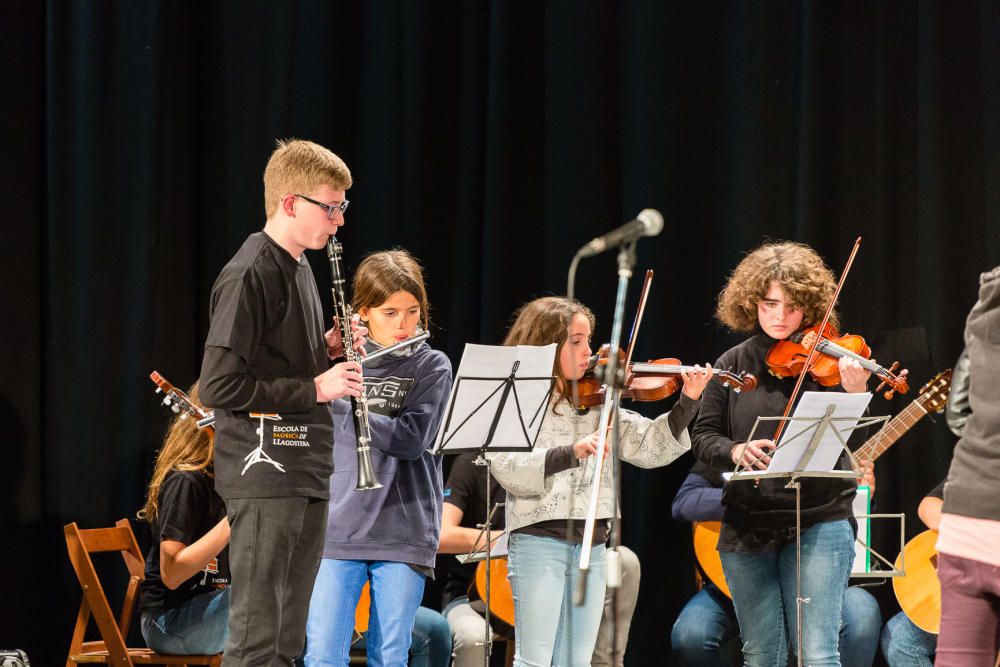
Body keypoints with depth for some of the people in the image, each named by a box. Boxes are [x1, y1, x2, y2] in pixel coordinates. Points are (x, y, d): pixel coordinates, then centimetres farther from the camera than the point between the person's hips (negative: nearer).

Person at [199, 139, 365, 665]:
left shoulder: (299, 268, 15)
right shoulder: (249, 275, -13)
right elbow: (218, 386, -19)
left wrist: (326, 351, 5)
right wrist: (315, 388, -17)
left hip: (306, 476, 9)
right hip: (263, 478, -9)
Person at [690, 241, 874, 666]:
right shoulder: (733, 364, 6)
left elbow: (848, 442, -11)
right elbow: (702, 438, 5)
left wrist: (854, 395, -31)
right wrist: (735, 451, -17)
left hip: (818, 523, -3)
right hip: (747, 530, 3)